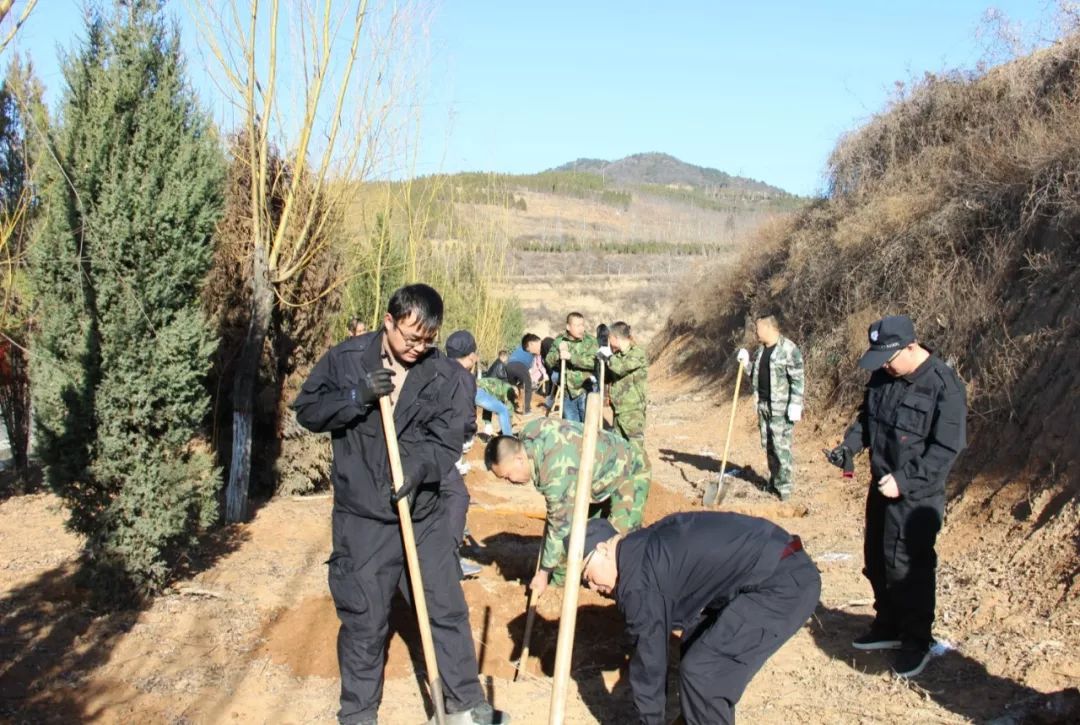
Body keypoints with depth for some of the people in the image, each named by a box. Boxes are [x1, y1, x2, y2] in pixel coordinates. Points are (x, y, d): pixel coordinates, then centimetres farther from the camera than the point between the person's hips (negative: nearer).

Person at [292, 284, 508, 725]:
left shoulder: (438, 373, -3)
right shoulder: (347, 358, -6)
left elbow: (449, 442, -2)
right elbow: (307, 411, -3)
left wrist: (419, 467, -22)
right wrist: (357, 396, -19)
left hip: (423, 514, 2)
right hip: (363, 519, -2)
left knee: (449, 609, 11)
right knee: (364, 621, 7)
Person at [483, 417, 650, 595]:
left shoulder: (557, 470, -40)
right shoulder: (527, 434, -15)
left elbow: (560, 526, -30)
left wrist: (544, 572, -19)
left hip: (627, 473, -9)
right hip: (597, 473, 9)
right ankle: (560, 579, 19)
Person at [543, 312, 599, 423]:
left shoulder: (591, 341, -10)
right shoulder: (559, 340, 3)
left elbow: (594, 362, -24)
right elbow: (549, 360, 1)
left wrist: (571, 356, -30)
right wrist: (559, 354, -20)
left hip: (586, 391, -4)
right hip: (567, 392, 4)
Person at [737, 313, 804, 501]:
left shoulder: (789, 349, -12)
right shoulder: (761, 350, 12)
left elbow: (798, 379, -14)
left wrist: (795, 405, -19)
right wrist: (746, 364, 4)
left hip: (781, 408, -8)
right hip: (763, 405, 8)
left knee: (782, 447, -6)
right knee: (768, 446, 12)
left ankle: (785, 485, 2)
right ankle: (774, 480, 24)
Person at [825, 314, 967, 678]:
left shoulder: (945, 386, -20)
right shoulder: (882, 376, 2)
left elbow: (947, 448, -20)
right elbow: (866, 417, 16)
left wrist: (904, 480, -24)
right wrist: (848, 445, -2)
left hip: (916, 498, -7)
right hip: (881, 489, 8)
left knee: (909, 569, 0)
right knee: (877, 562, 17)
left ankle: (917, 642, 18)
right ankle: (888, 626, 36)